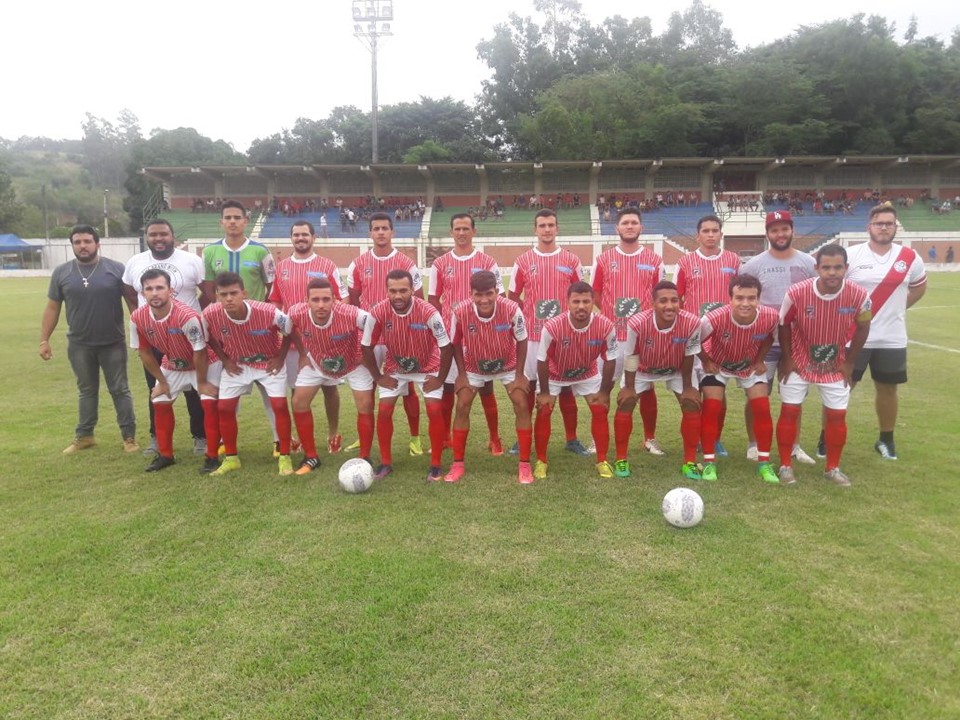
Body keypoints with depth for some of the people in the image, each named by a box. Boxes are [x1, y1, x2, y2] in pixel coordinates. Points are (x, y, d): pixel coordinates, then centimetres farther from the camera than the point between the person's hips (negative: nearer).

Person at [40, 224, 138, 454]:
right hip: (79, 345, 3)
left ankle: (129, 436, 13)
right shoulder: (61, 272, 2)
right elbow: (52, 308, 7)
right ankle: (84, 435, 27)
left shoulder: (116, 269, -6)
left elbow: (132, 301, -3)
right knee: (86, 391, 15)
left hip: (113, 343, -2)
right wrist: (44, 340, 5)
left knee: (119, 390, 5)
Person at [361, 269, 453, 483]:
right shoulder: (378, 312, -25)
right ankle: (386, 463, 10)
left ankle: (435, 465, 2)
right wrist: (378, 377, -7)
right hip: (395, 369, 2)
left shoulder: (428, 312, -31)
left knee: (434, 410, -14)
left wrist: (440, 379, -16)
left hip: (428, 368, -2)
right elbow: (367, 347, -9)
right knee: (384, 411, -8)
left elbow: (446, 347, -21)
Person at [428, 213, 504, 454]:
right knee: (447, 386, 7)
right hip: (449, 334, 2)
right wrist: (441, 326, -3)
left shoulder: (487, 262, 2)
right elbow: (433, 300, 8)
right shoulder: (440, 264, 6)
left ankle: (495, 439, 13)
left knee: (486, 387, 3)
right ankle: (444, 437, 20)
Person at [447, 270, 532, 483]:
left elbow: (521, 342, -14)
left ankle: (525, 465, 1)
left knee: (522, 406, -10)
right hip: (474, 368, 1)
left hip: (508, 366, 0)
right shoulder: (461, 312, -29)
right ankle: (458, 464, 7)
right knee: (462, 407, -7)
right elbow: (456, 344, -10)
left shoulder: (512, 309, -31)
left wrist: (519, 374, -12)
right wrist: (462, 374, -10)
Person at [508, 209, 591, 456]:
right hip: (532, 335, 0)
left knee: (566, 386, 6)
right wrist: (528, 315, -2)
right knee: (528, 385, 6)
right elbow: (513, 297, 9)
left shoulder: (571, 261, 4)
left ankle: (572, 439, 17)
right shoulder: (523, 261, 3)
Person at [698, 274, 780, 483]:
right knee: (712, 408, -12)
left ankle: (764, 462, 10)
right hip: (717, 364, -2)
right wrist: (706, 362, -14)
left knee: (762, 408, -5)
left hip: (750, 365, 2)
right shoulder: (715, 318, -40)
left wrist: (759, 360, -5)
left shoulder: (770, 317, -31)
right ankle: (709, 462, 1)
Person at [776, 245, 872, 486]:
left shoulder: (858, 295, -21)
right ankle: (785, 465, 14)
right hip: (798, 362, -1)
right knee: (789, 411, -1)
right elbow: (784, 325, -8)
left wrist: (849, 362, 0)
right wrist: (786, 359, -5)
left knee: (837, 415, 4)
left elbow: (862, 327, -1)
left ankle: (832, 468, 22)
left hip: (835, 365, 2)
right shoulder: (797, 293, -26)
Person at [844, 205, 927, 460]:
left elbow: (919, 287, 18)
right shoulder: (850, 256, -8)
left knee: (887, 389, 14)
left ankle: (886, 439, 31)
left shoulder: (910, 258, 1)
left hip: (892, 338, 3)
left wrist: (898, 308, 8)